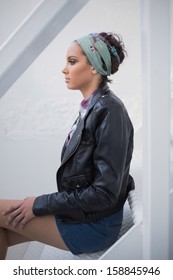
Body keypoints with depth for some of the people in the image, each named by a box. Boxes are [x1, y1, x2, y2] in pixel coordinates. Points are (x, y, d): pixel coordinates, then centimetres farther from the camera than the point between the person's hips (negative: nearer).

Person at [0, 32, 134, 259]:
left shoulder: (109, 111, -20)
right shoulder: (92, 107, 6)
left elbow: (105, 193, -22)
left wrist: (40, 204, -15)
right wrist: (43, 202, 5)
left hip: (94, 224, -7)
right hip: (80, 211, 7)